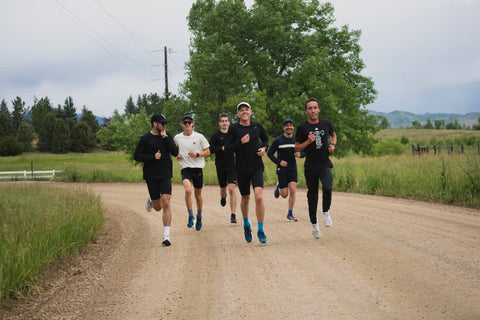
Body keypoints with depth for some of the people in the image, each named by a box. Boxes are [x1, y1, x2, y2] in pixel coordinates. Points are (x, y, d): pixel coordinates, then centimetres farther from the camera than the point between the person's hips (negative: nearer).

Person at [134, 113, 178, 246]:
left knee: (166, 203, -14)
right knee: (158, 207, 8)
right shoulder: (145, 138, -1)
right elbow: (136, 156, -3)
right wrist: (153, 157, -14)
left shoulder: (167, 136, 6)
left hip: (165, 175, 1)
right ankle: (151, 201, 46)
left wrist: (165, 137, -11)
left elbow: (175, 152, -5)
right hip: (151, 176, -1)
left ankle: (166, 235, -13)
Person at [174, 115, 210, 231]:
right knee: (188, 190, -24)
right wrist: (177, 155, 4)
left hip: (197, 168, 0)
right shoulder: (177, 138, 4)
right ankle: (190, 216, -13)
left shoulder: (199, 137, -2)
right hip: (185, 168, 0)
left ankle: (199, 216, 33)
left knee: (198, 194, 9)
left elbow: (208, 152, 3)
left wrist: (197, 154, -13)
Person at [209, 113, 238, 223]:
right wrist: (222, 148, -19)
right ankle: (223, 196, 52)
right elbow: (210, 150, -8)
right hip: (221, 167, 0)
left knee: (231, 189, -13)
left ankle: (233, 215, -11)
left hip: (232, 166, 0)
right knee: (223, 189, 13)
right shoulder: (215, 136, 2)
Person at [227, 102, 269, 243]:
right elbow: (228, 147, -4)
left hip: (257, 168, 0)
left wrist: (264, 148, 0)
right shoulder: (233, 128, -2)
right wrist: (241, 142, -19)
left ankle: (260, 230, -7)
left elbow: (265, 139, 20)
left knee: (259, 197, -17)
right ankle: (246, 224, 40)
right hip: (241, 168, 0)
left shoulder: (258, 126, 4)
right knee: (245, 198, 13)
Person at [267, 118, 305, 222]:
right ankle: (278, 187, 34)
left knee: (293, 190, -13)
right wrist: (279, 162, -14)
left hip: (293, 169, 2)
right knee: (284, 195, -2)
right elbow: (269, 153, -1)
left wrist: (300, 154, -12)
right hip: (282, 170, -2)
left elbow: (304, 152, 12)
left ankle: (290, 214, -1)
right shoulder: (278, 140, -5)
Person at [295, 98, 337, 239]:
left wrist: (333, 145, 7)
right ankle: (314, 223, 26)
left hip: (325, 164, 1)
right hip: (311, 166, 0)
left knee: (327, 188, -26)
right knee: (312, 196, 6)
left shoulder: (326, 124, 6)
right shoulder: (302, 128, -1)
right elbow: (297, 148, 4)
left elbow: (333, 135, 27)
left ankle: (325, 212, 1)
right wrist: (308, 142, -13)